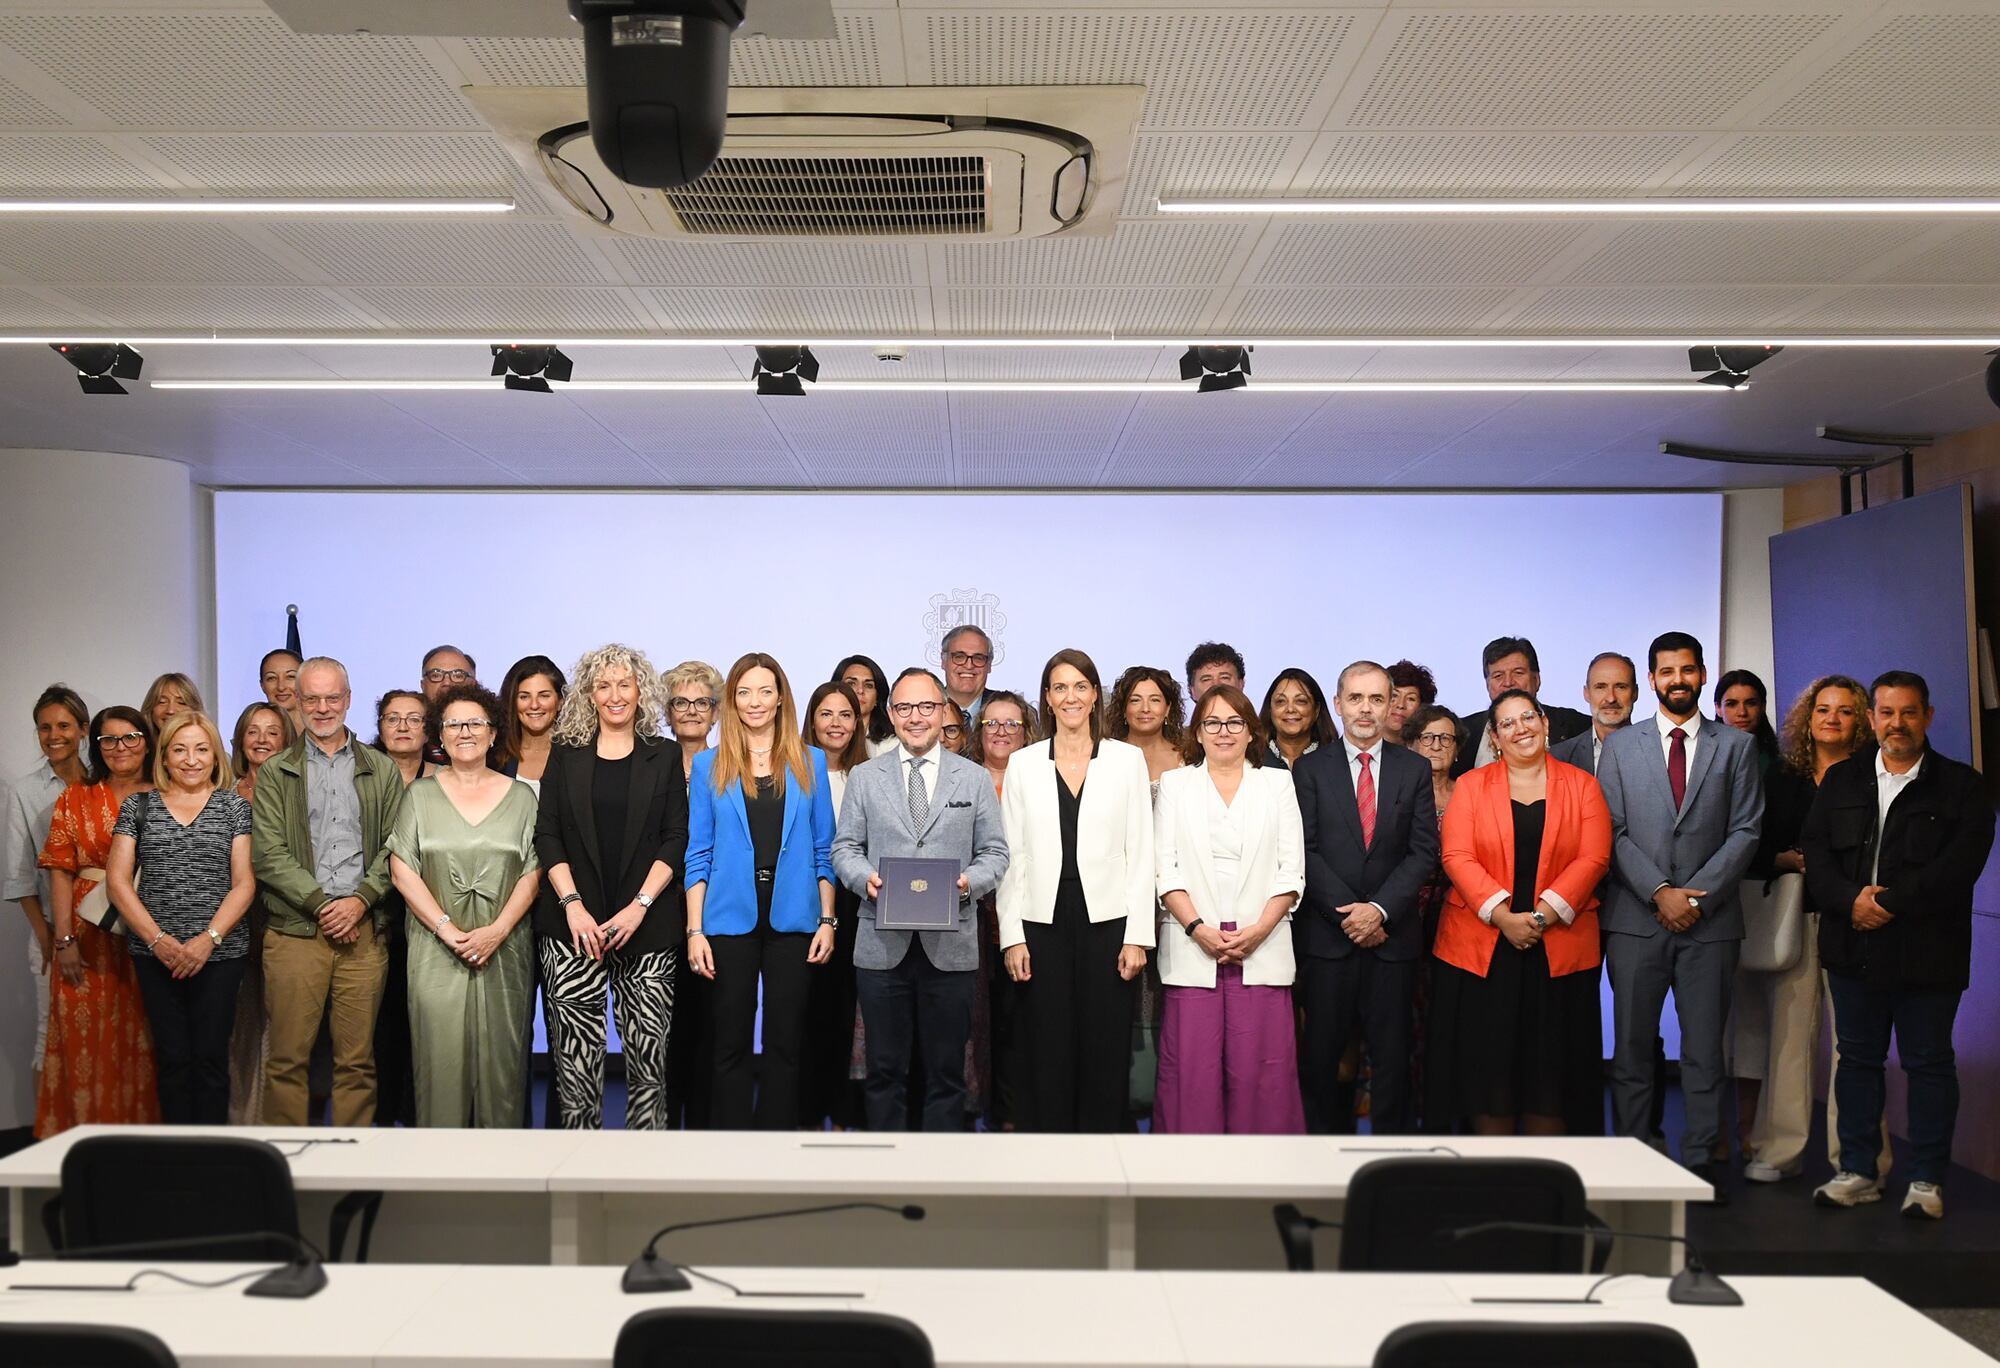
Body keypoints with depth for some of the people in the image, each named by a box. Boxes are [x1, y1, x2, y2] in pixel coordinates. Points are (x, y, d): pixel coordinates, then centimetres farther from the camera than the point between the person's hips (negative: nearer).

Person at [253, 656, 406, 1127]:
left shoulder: (381, 770, 12)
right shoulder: (275, 772, 9)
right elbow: (267, 853, -1)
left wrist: (360, 901, -9)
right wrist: (322, 904, -9)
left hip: (364, 929, 1)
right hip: (295, 930, -1)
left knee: (358, 1061, 3)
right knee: (287, 1059, 0)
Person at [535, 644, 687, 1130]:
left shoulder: (665, 756, 8)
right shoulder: (566, 755, 10)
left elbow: (676, 839, 3)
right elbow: (547, 836, 5)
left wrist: (640, 905, -8)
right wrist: (573, 905, -8)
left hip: (647, 926, 0)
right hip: (574, 926, 1)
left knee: (649, 1048, -3)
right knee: (576, 1053, -2)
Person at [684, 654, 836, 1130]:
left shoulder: (810, 761, 7)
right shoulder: (709, 765, 5)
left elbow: (824, 850, 7)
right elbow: (699, 855, 3)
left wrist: (827, 920, 0)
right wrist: (695, 931, -3)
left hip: (793, 918, 1)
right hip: (730, 919, 0)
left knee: (785, 1042, 6)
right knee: (731, 1044, 5)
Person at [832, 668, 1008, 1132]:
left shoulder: (975, 779, 8)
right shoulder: (864, 778, 9)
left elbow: (995, 852, 7)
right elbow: (844, 847, 8)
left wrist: (970, 881, -13)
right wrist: (864, 877, -12)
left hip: (950, 946, 0)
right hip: (882, 945, 0)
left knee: (947, 1070, 6)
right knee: (885, 1068, 7)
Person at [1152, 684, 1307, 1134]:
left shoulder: (1278, 784, 12)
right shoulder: (1174, 784, 12)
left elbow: (1291, 870, 6)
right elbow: (1164, 868, 4)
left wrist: (1260, 930, -8)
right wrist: (1198, 928, -10)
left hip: (1261, 946, 0)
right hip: (1193, 946, 0)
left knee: (1260, 1071, -4)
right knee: (1192, 1070, -4)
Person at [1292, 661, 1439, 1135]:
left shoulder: (1414, 770, 8)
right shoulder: (1311, 769, 4)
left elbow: (1424, 851, 1)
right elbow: (1305, 852, -2)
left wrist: (1380, 909, -11)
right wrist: (1350, 914, -10)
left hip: (1393, 935, 1)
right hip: (1327, 934, -1)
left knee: (1392, 1054, 4)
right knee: (1320, 1053, 2)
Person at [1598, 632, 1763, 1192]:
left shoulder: (1736, 745, 8)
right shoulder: (1620, 746, 9)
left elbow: (1745, 830, 1)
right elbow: (1612, 831, 2)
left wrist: (1697, 894, -9)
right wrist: (1659, 892, -10)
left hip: (1710, 918, 0)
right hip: (1635, 918, 0)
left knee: (1705, 1050, 4)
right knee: (1631, 1047, 3)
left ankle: (1700, 1161, 12)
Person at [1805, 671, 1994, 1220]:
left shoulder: (1960, 785, -1)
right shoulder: (1841, 780, 10)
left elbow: (1960, 863, -13)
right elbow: (1816, 851, 3)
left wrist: (1890, 902, -18)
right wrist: (1851, 900, -15)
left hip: (1927, 953, -3)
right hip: (1854, 948, 4)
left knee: (1929, 1063, 4)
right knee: (1857, 1057, 10)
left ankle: (1927, 1180, 14)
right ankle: (1858, 1173, 19)